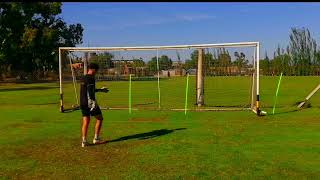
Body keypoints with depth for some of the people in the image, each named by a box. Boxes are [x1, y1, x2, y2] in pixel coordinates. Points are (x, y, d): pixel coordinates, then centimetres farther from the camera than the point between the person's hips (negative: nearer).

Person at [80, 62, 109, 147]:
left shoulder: (83, 78, 16)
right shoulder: (91, 78, -12)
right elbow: (90, 91, -23)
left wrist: (100, 89, 36)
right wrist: (93, 102, -27)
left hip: (83, 103, 8)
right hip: (89, 103, -8)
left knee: (85, 122, 9)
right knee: (99, 118, 7)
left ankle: (84, 141, 6)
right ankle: (96, 138, 7)